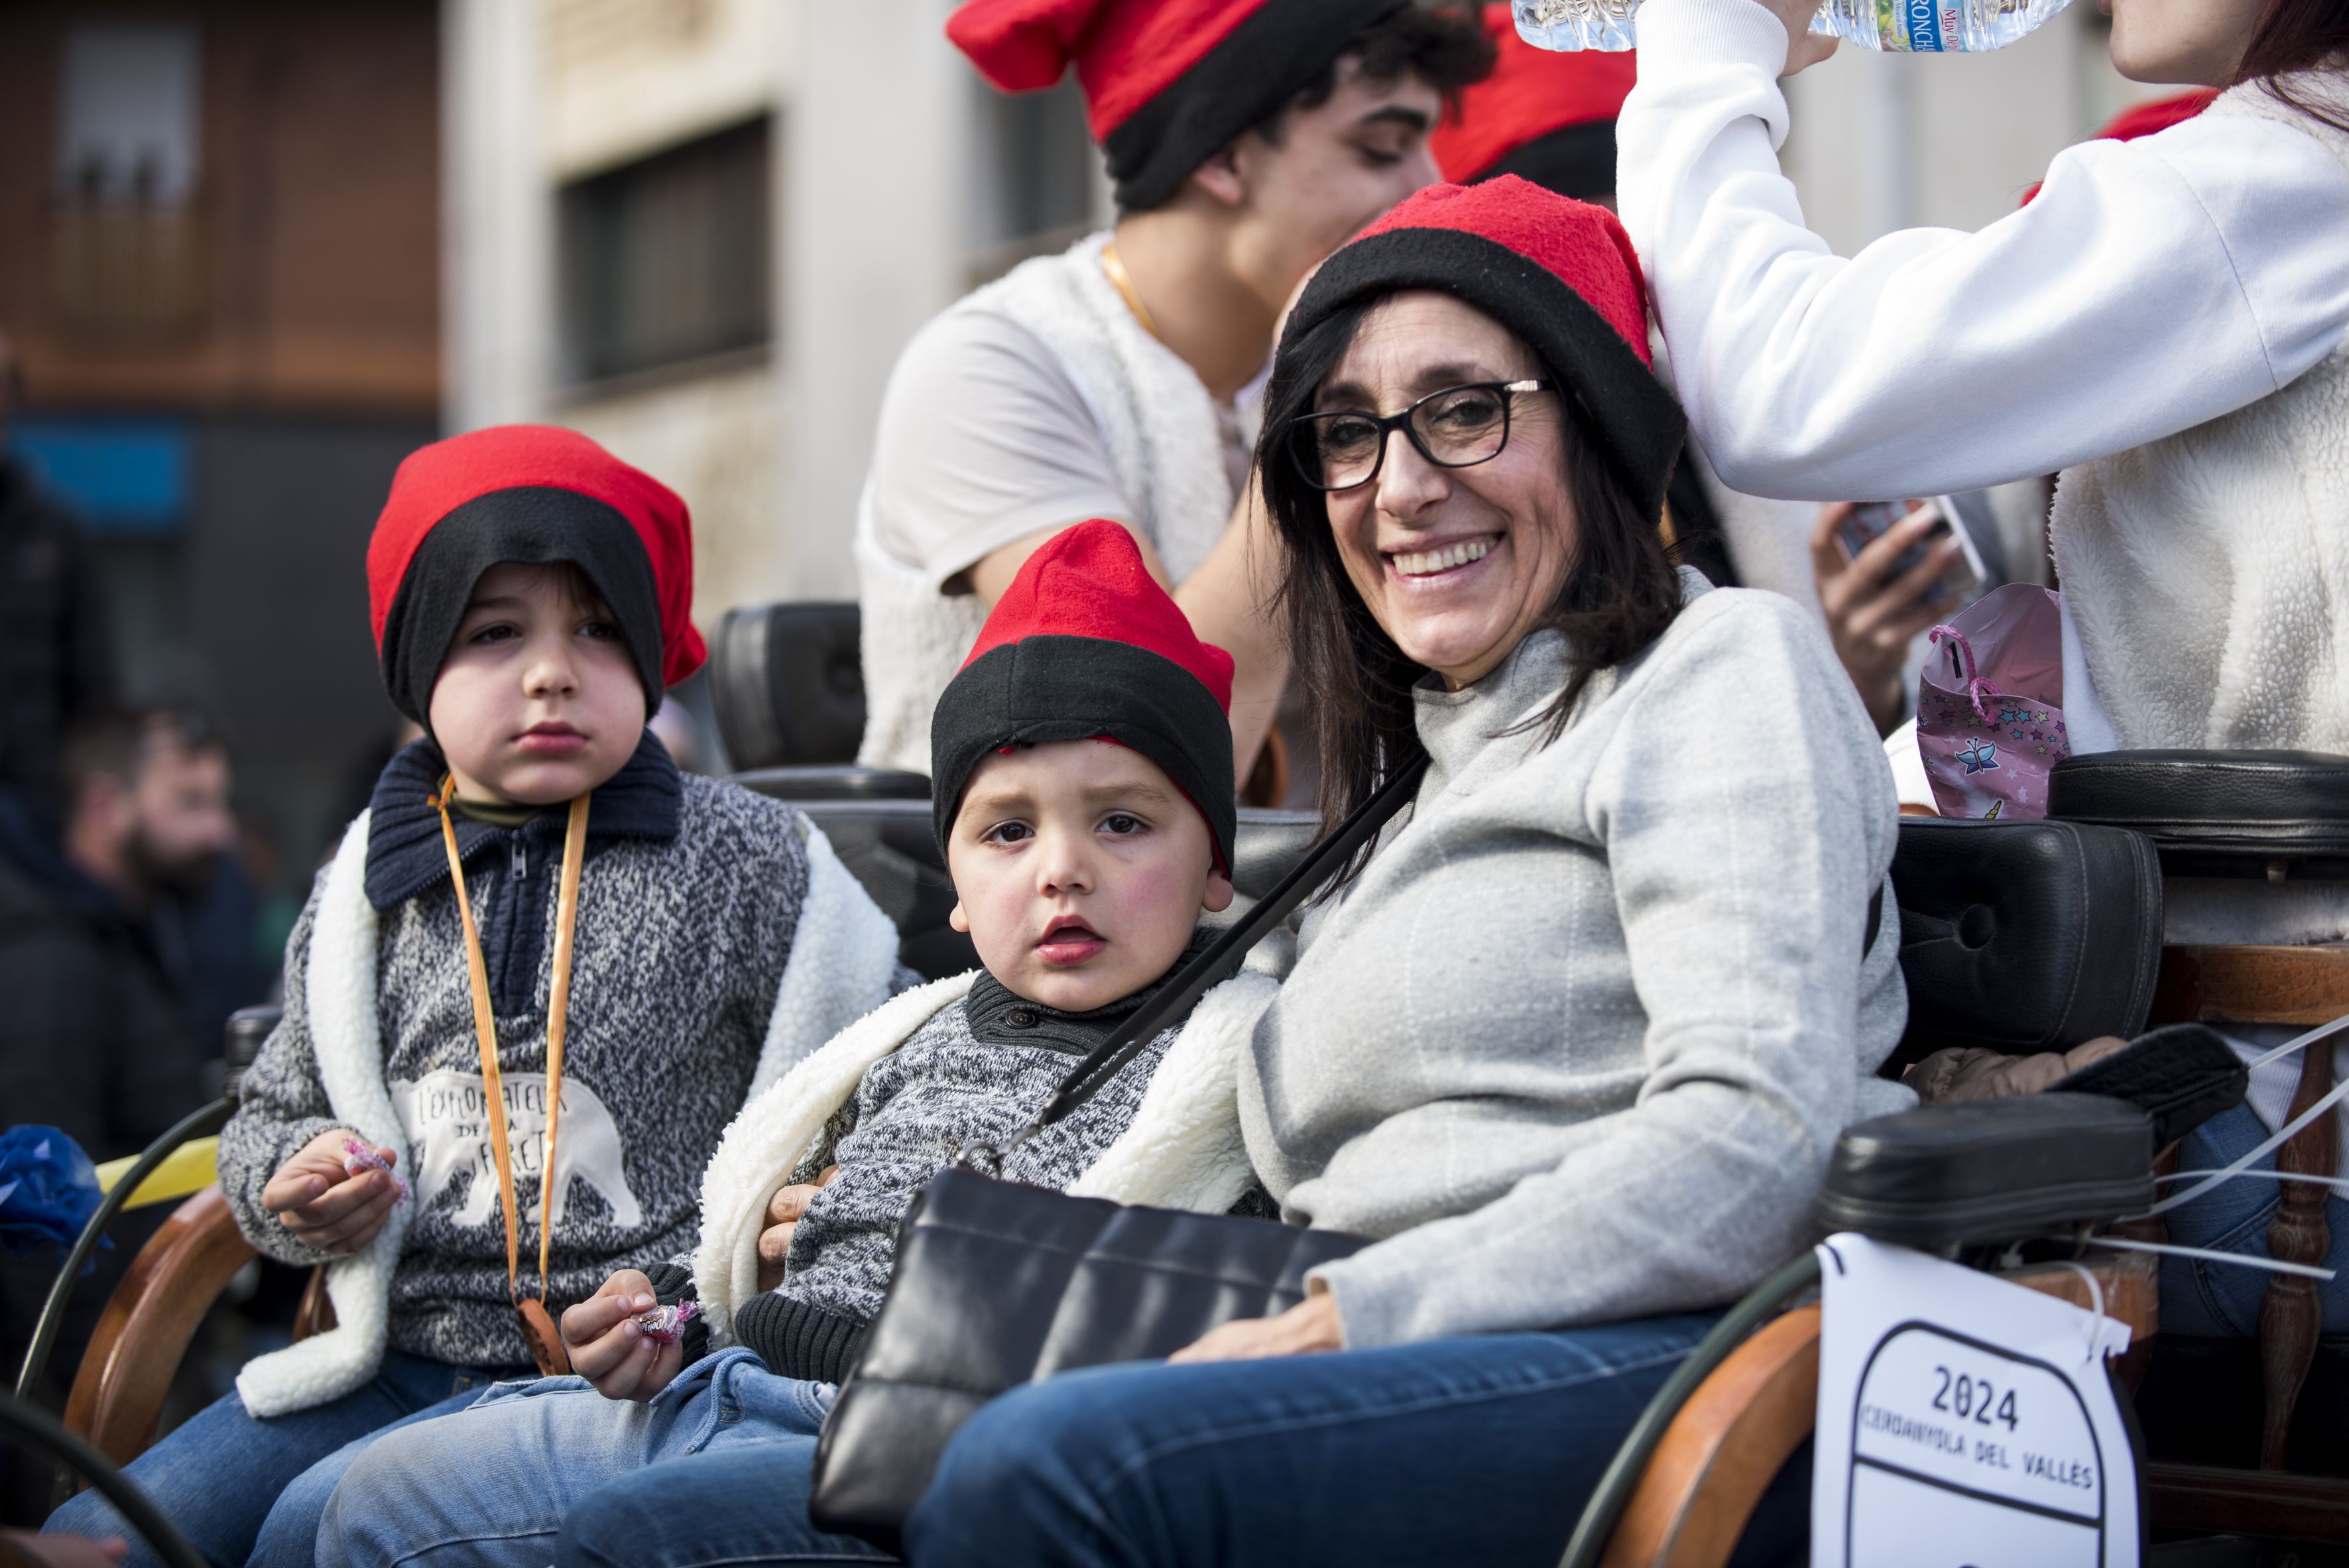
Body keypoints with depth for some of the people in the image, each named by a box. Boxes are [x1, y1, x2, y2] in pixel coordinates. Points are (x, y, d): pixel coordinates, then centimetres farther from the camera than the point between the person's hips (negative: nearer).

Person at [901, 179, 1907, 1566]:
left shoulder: (1722, 667, 5)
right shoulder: (1430, 765, 30)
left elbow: (1765, 1143, -12)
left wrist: (1346, 1321, -14)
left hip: (1666, 1361, -7)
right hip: (1409, 1395, 7)